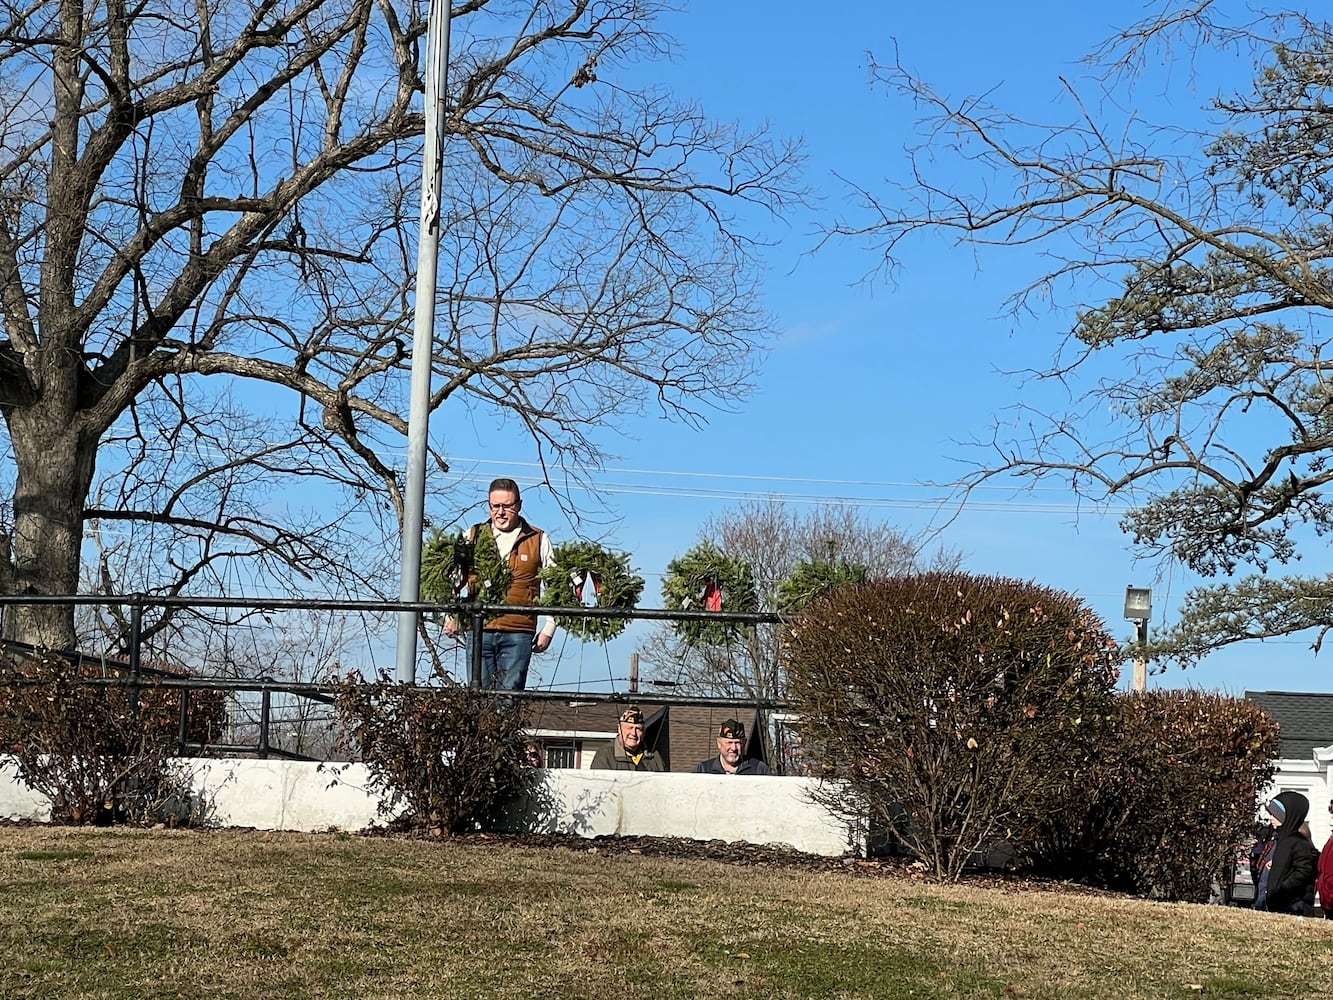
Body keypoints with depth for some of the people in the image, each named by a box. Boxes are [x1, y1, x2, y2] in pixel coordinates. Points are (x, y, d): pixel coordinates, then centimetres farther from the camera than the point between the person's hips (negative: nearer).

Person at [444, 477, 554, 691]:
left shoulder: (538, 540, 9)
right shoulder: (473, 536, 13)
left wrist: (548, 629, 8)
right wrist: (450, 615, 6)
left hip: (518, 634, -1)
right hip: (479, 631, 2)